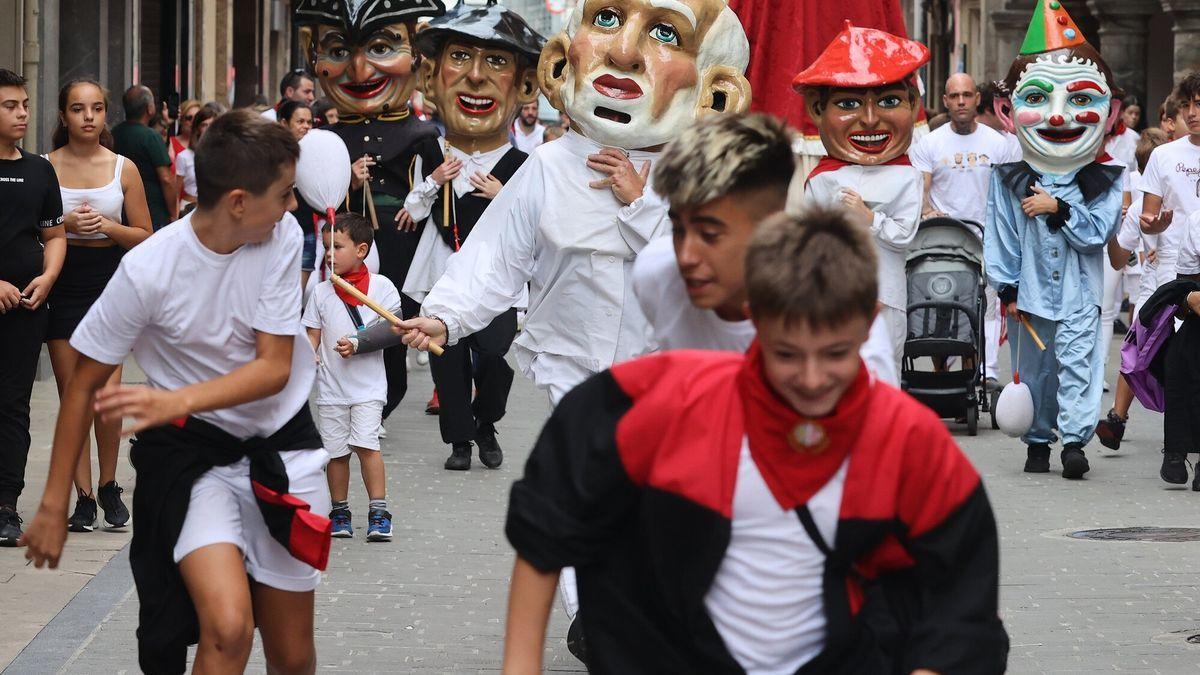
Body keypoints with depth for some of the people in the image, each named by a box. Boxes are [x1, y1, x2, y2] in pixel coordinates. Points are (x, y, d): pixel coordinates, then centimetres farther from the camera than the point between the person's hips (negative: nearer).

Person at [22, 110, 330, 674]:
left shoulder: (282, 238, -14)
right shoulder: (148, 269, -21)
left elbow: (275, 367, -16)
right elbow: (85, 384, -9)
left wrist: (179, 401, -32)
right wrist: (53, 506, -6)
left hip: (282, 437, 3)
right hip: (193, 450, -3)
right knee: (227, 628, -26)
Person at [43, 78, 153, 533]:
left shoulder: (123, 169, 3)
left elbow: (144, 236, 6)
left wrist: (107, 226, -12)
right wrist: (65, 223, -13)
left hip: (109, 281, 0)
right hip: (62, 286, 1)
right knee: (71, 398, 2)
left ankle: (108, 484, 11)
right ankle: (84, 496, 9)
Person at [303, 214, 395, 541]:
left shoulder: (381, 286, -2)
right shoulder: (321, 293, 6)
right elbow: (314, 334, 7)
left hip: (368, 385, -3)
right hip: (331, 387, 3)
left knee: (365, 444, -15)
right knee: (336, 450, 5)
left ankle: (378, 512, -9)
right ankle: (339, 512, 17)